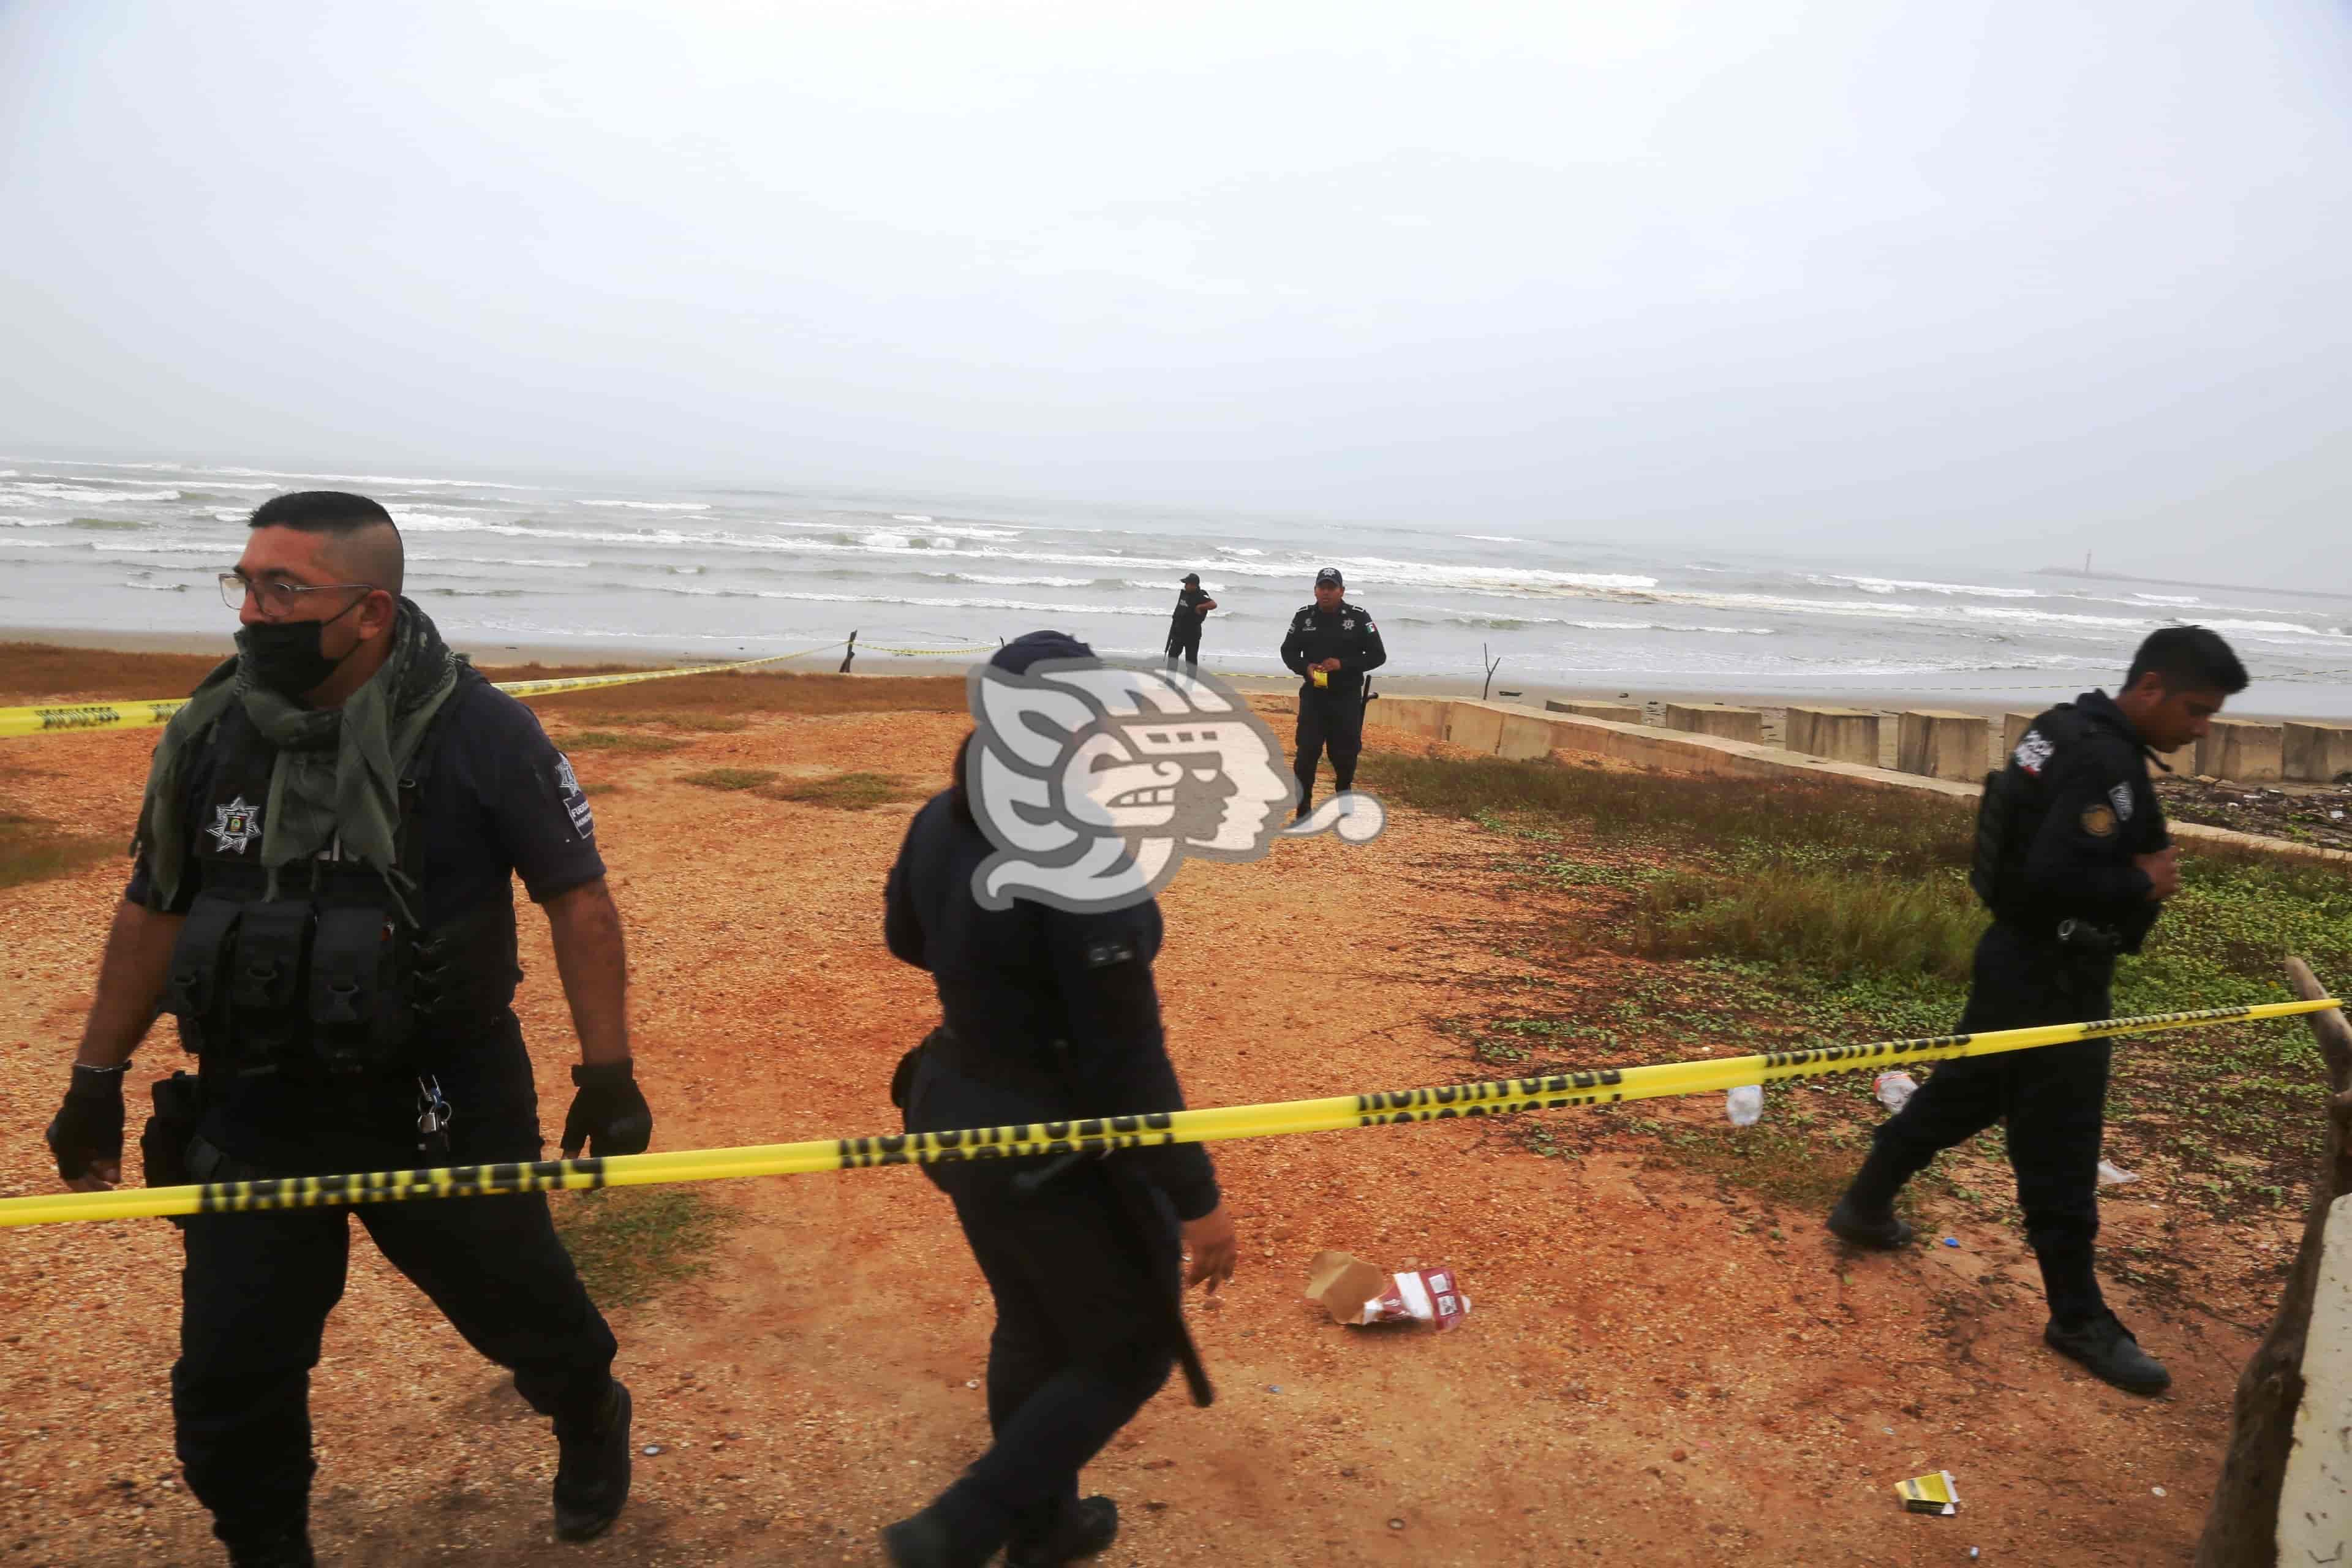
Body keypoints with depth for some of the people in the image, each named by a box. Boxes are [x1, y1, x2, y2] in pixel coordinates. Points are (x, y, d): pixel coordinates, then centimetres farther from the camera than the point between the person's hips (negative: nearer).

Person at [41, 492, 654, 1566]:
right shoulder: (212, 731, -2)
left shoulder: (477, 732, -16)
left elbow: (576, 898, -12)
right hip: (253, 1111, 4)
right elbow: (154, 910, 9)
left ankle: (590, 1419, 50)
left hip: (441, 1105, -3)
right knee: (227, 1385, 9)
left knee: (516, 1301, 17)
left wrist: (608, 1071, -14)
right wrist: (96, 1081, 12)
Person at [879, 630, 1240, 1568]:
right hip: (1057, 1144, -8)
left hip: (955, 1110, 8)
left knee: (1034, 1330, 28)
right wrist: (1196, 1196, -17)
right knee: (1132, 1351, 16)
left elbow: (906, 937, 16)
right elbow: (1124, 1059, -26)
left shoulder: (941, 823, -5)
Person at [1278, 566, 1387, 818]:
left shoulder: (1358, 617, -5)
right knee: (1307, 752, -6)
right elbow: (1288, 651, 12)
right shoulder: (1304, 616, 2)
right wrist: (1305, 668, -11)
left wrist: (1343, 664, -17)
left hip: (1347, 698, -1)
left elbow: (1378, 655, -4)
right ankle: (1302, 809, -1)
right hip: (1313, 696, 1)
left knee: (1345, 753, 9)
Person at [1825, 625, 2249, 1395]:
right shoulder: (2103, 762, -23)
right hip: (2050, 978, -10)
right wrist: (2144, 885, -15)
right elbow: (2057, 876, -31)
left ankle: (1866, 1205, 36)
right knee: (2061, 1146, 1)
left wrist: (2143, 865, 2)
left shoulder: (2069, 729, 8)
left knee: (1965, 1089, 22)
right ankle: (2080, 1319, 13)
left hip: (2023, 958, 10)